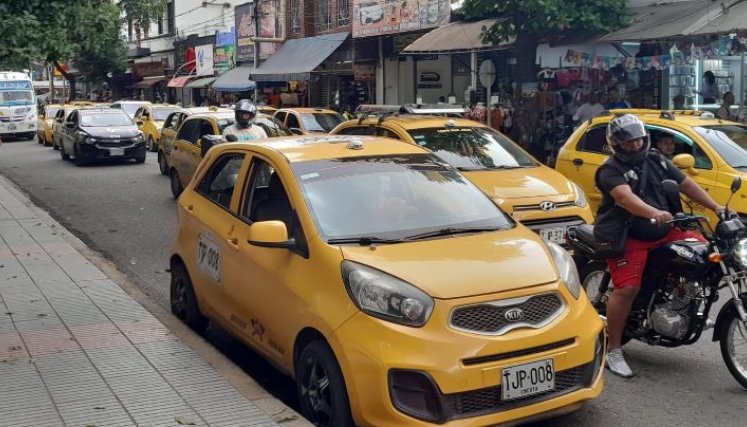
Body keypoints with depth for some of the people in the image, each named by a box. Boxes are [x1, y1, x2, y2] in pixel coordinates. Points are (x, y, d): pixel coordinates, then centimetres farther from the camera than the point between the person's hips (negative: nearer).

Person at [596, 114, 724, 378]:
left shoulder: (658, 161, 13)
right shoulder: (610, 170, -10)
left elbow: (687, 185, 14)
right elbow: (625, 197, -28)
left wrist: (716, 207, 2)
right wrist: (653, 213, -45)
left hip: (665, 233, 7)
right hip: (629, 238, -7)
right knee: (627, 288, -21)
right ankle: (613, 350, -10)